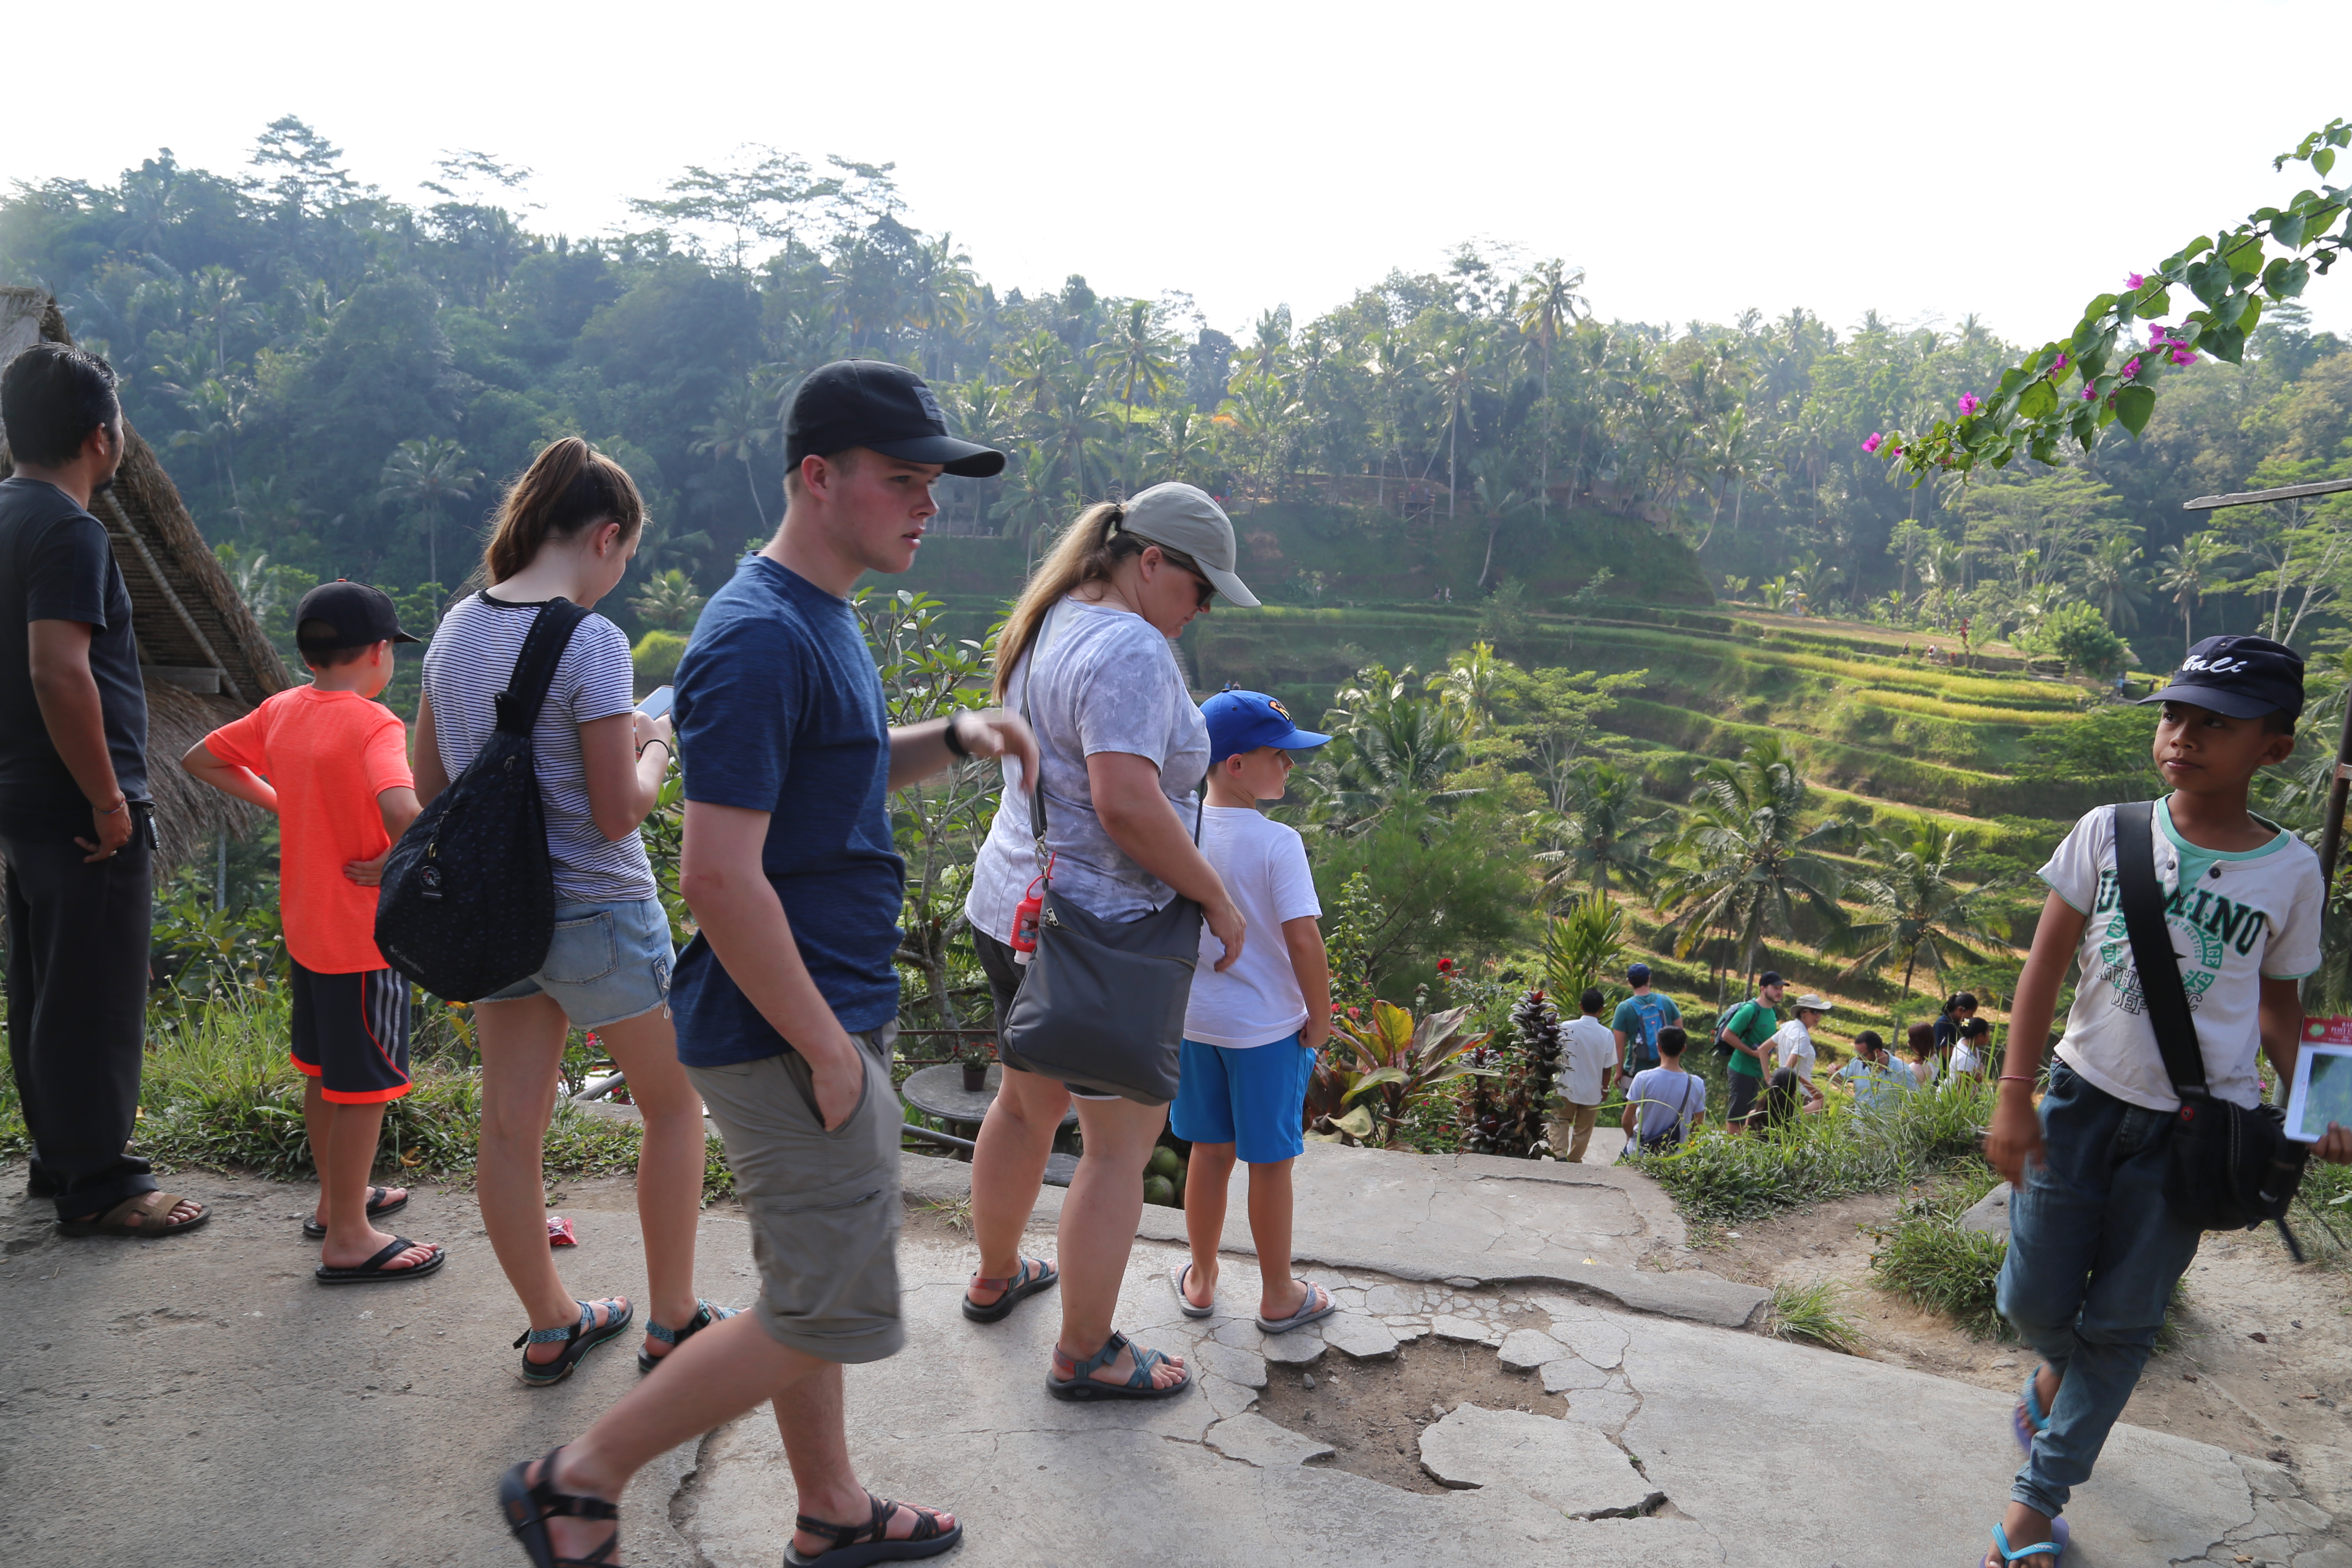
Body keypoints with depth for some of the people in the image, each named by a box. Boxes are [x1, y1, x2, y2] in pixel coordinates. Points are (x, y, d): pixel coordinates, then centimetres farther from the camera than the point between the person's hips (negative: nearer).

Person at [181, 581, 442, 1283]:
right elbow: (403, 808, -39)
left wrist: (279, 802, 14)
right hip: (364, 937, -8)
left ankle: (338, 1198, 37)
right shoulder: (373, 724, -21)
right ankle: (349, 1240, 10)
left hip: (305, 928, 8)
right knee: (363, 1084, 1)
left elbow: (200, 759, 17)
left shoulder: (279, 711, 3)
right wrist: (396, 864, -22)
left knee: (323, 1071, 21)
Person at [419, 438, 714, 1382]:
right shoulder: (591, 643, -19)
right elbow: (620, 812, -18)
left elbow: (430, 788, 10)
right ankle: (672, 1324, 22)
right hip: (598, 914, -6)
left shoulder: (456, 630, 4)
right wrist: (655, 747, 0)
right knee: (673, 1105, 13)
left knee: (511, 1127, 12)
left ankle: (551, 1329, 28)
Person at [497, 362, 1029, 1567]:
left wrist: (954, 737, 7)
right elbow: (719, 877, -26)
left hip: (818, 1018, 10)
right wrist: (827, 1048, -20)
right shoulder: (760, 637, -21)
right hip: (787, 1032, -10)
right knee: (830, 1314, 1)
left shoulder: (820, 618, 11)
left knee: (809, 1287, 20)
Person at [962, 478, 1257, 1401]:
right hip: (1098, 929, -10)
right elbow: (1127, 803, -30)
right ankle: (1085, 1355, 18)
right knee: (1122, 1143, 4)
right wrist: (1217, 898, -19)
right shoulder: (1130, 647, -21)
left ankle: (996, 1279, 45)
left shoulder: (1050, 625, 10)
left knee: (1027, 1103, 26)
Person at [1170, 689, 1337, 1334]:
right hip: (1267, 1028, -5)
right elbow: (1303, 940, -22)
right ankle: (1278, 1297, 25)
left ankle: (1200, 1281, 33)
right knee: (1270, 1163, 10)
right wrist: (1320, 1020, -8)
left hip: (1193, 1021, 5)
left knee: (1210, 1151, 18)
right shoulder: (1277, 844, -19)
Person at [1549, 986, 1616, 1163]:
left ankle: (1560, 1153, -8)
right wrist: (1605, 1089, 12)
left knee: (1561, 1123, 12)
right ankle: (1574, 1160, 21)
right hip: (1592, 1091, 1)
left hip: (1567, 1088, -1)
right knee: (1583, 1129, 16)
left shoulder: (1567, 1028, -13)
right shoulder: (1607, 1034, -10)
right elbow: (1608, 1067, -4)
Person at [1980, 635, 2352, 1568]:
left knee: (2121, 1322, 6)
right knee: (2034, 1298, 4)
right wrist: (2014, 1095, -8)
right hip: (2087, 1096, 1)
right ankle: (2059, 1366, 40)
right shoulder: (2109, 832, -6)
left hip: (2195, 1125, 0)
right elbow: (2046, 965, -5)